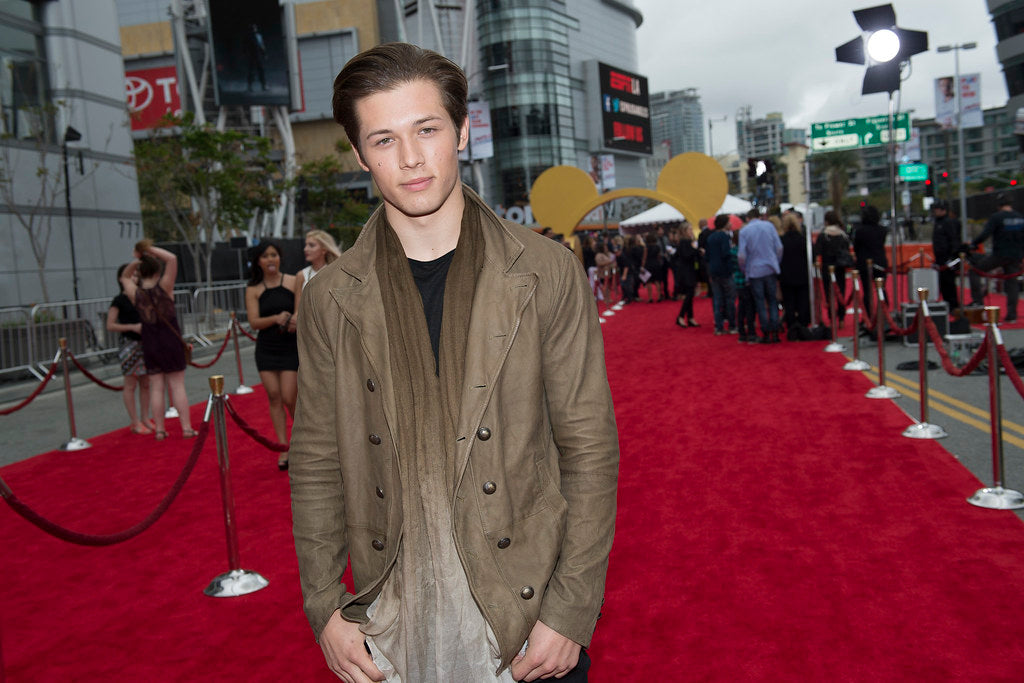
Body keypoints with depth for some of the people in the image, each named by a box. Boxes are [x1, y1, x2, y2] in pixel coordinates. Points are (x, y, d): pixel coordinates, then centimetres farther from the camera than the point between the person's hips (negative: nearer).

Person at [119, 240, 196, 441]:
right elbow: (172, 258, -13)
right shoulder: (163, 288, -11)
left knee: (156, 388, 7)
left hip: (150, 345, 3)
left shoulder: (136, 293, -1)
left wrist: (135, 262, 5)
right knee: (177, 385, 1)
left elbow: (124, 278, 21)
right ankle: (187, 428, 2)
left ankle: (159, 429, 9)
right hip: (171, 341, -3)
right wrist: (151, 249, -9)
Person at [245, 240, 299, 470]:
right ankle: (283, 449, 9)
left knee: (289, 398, -6)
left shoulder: (293, 282, -1)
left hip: (291, 347, -2)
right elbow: (254, 322, -3)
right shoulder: (253, 290, 4)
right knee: (274, 397, 1)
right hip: (266, 349, 2)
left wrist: (293, 320, -24)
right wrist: (276, 318, -21)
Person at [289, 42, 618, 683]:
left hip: (525, 613, -1)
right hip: (390, 619, 2)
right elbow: (317, 464, 5)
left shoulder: (547, 274, -7)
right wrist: (324, 607, 1)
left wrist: (570, 612, -9)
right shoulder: (331, 300, -1)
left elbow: (590, 449, -6)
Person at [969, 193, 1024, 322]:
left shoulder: (996, 217, -11)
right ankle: (1012, 315, 8)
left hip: (999, 254, -5)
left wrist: (973, 244, -5)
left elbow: (985, 235, -19)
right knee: (1012, 283, 10)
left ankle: (978, 300, 2)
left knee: (975, 270, 10)